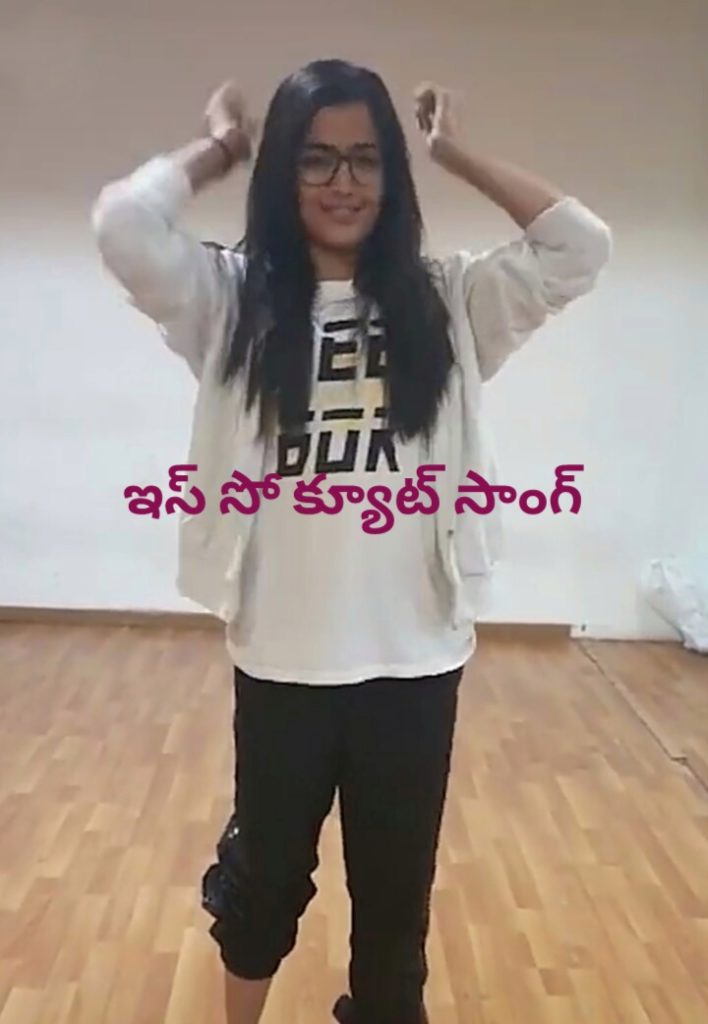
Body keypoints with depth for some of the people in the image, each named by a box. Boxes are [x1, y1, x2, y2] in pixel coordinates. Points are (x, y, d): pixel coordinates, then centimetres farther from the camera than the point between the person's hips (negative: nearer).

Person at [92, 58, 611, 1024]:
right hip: (280, 656, 0)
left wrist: (456, 153, 3)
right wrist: (218, 147, 1)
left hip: (414, 657, 1)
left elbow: (582, 245, -6)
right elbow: (123, 221, -16)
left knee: (395, 891, 17)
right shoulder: (234, 297, -1)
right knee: (265, 871, 23)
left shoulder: (447, 300, 3)